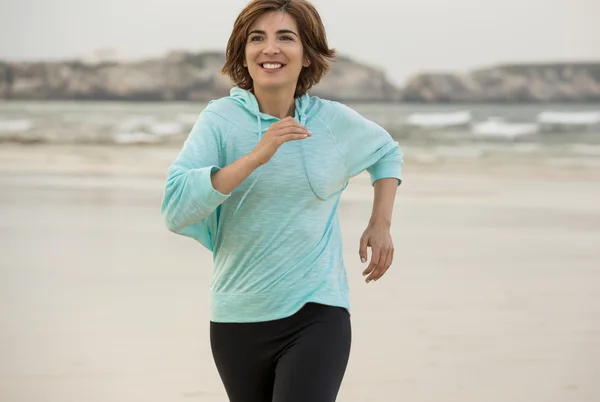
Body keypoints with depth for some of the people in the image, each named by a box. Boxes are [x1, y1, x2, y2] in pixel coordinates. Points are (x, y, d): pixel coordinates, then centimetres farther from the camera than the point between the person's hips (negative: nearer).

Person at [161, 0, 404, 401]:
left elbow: (388, 153, 22)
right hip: (238, 319, 1)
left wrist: (381, 224, 9)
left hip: (317, 315, -1)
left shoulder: (336, 121, -1)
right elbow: (175, 208, -22)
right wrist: (256, 157, -27)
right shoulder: (220, 119, -8)